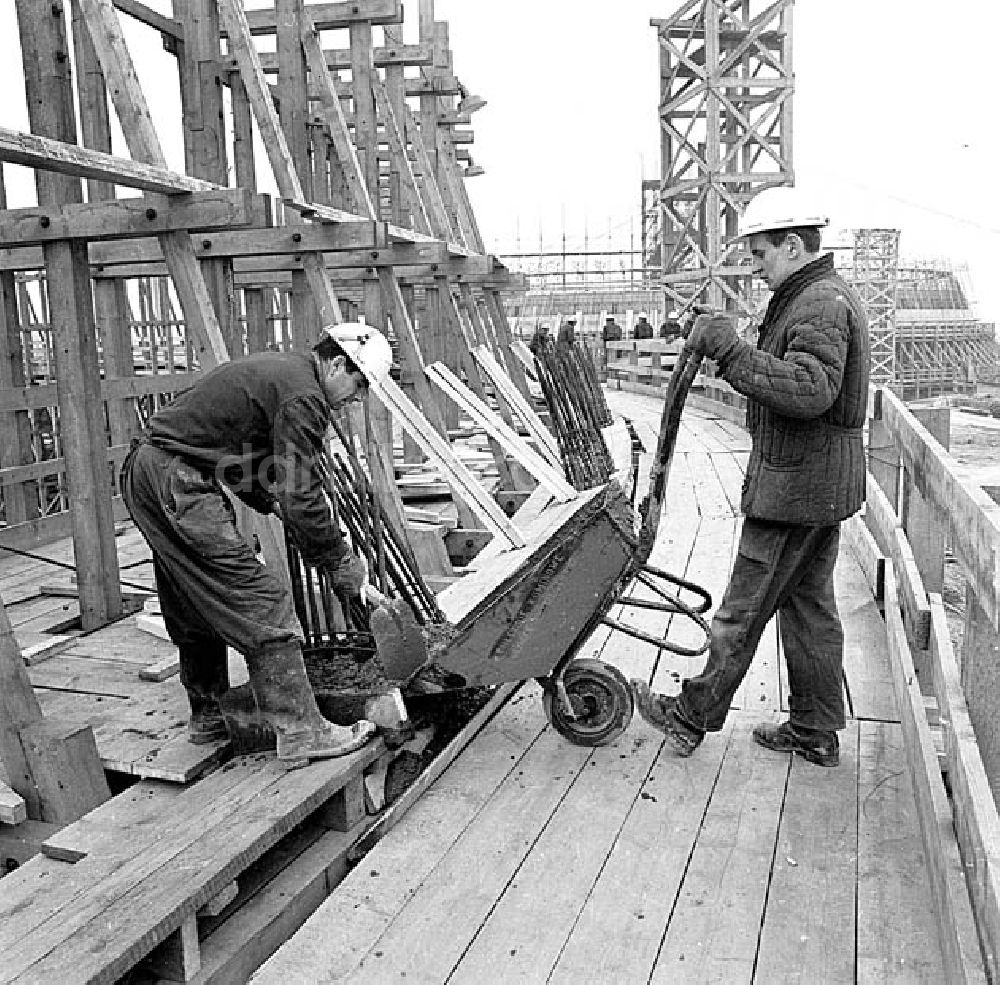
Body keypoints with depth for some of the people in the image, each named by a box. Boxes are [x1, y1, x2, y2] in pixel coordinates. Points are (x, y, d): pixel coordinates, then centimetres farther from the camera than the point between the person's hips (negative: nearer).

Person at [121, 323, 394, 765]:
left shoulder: (274, 369, 18)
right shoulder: (302, 394, -14)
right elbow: (301, 496, -17)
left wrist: (272, 503, 15)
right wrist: (340, 562, -6)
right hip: (177, 483, -11)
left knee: (196, 607, 20)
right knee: (261, 603, -8)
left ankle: (208, 716, 34)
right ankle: (299, 732, -4)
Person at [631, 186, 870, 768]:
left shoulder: (820, 305, -17)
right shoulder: (832, 297, 18)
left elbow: (808, 392, -31)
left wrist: (731, 349, -28)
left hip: (795, 487, -11)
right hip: (825, 485, 11)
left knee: (743, 611, 1)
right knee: (809, 606, 16)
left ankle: (691, 719, 15)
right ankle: (817, 733, 27)